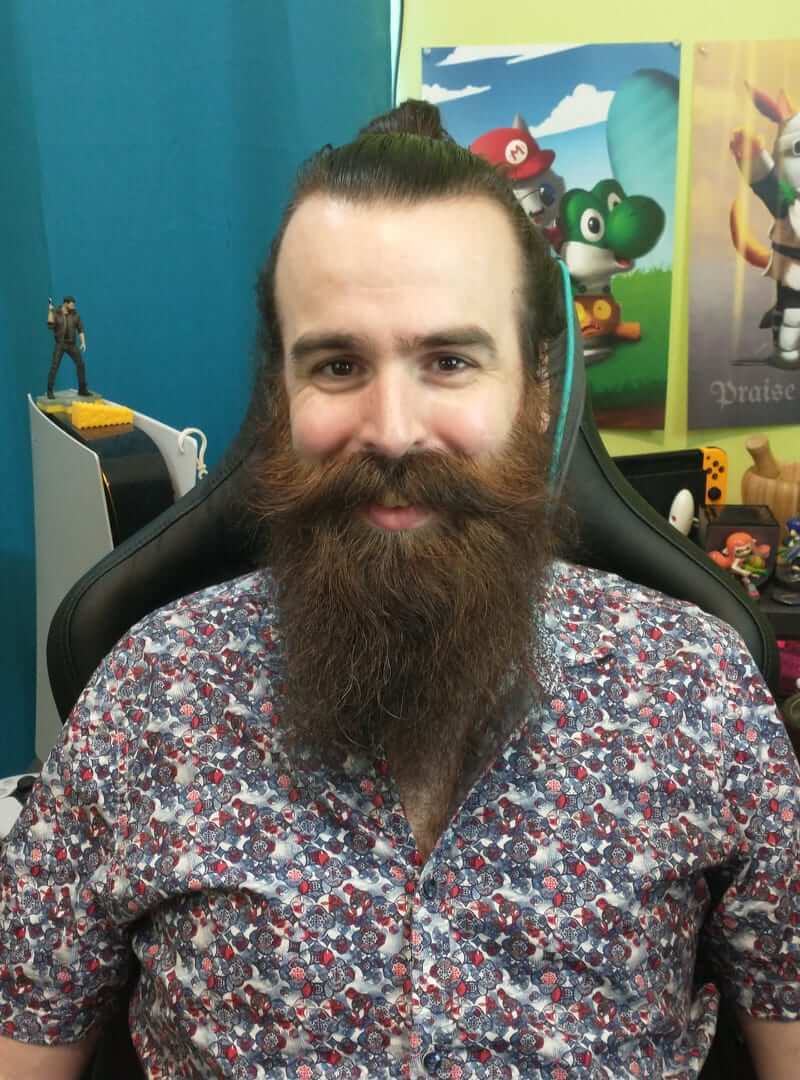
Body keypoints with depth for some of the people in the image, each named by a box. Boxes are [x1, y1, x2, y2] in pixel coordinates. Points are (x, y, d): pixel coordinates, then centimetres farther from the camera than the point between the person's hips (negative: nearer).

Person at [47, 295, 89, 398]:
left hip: (72, 344, 3)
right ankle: (50, 391, -3)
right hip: (59, 344, -3)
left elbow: (80, 329, 2)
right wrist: (50, 310, -22)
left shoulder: (75, 314, 1)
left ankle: (82, 389, 7)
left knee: (81, 365, -3)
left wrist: (83, 343, -8)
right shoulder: (55, 313, -4)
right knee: (54, 367, -9)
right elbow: (50, 325, -19)